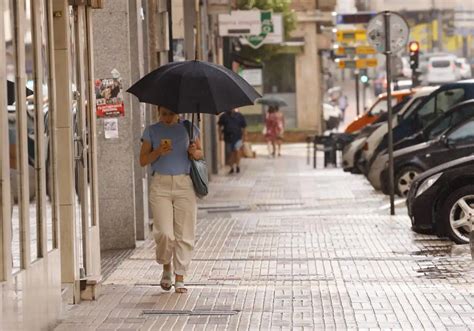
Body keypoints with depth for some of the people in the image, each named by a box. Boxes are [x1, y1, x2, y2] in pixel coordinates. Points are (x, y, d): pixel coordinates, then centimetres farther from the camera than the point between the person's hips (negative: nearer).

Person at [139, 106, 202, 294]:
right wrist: (158, 152, -14)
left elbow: (200, 153, 15)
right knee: (164, 233, -10)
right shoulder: (152, 131, 6)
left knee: (184, 234, -1)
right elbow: (143, 160, 5)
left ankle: (179, 278, 7)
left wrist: (194, 152, -8)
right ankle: (166, 268, 17)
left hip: (185, 184, 1)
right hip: (160, 185, -1)